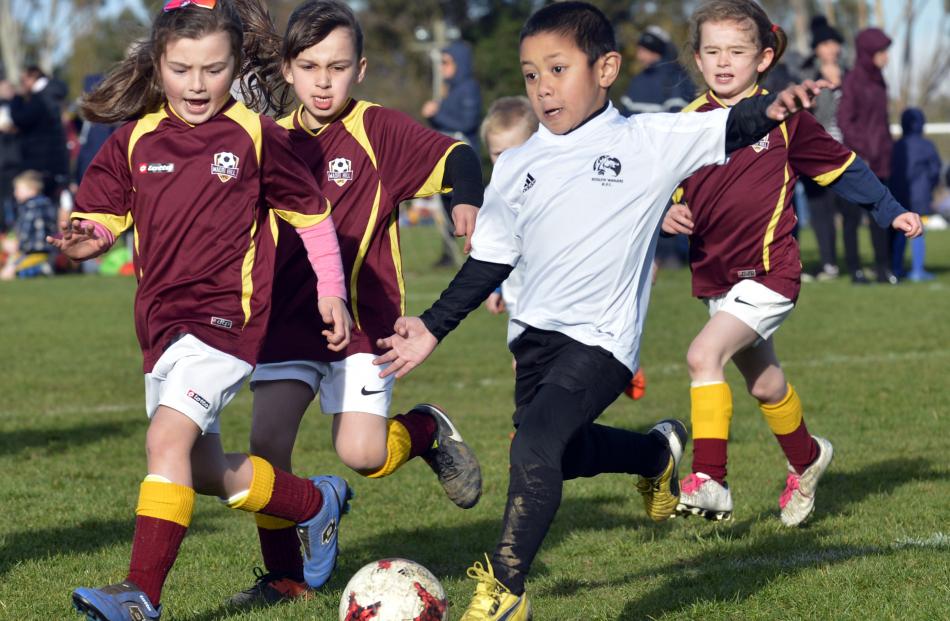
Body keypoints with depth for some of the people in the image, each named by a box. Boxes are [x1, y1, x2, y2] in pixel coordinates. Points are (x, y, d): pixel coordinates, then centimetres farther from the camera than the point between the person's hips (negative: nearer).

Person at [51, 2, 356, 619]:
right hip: (161, 317, 6)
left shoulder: (255, 136, -4)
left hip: (228, 313, -6)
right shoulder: (135, 141, 5)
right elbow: (101, 215, 6)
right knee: (205, 473, 15)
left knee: (169, 435, -23)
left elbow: (311, 213, 6)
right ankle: (317, 503, 40)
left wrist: (331, 292, 4)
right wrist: (87, 239, -17)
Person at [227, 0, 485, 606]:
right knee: (268, 441, -7)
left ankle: (430, 430, 20)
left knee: (360, 453, -14)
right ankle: (284, 575, 10)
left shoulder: (378, 130, -7)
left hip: (363, 317, -4)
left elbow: (455, 155, -18)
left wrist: (468, 198, -37)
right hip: (289, 319, 4)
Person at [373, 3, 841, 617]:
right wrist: (433, 328, 13)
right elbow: (490, 260, 17)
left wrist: (771, 108, -33)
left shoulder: (650, 142, -3)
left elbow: (727, 128, -12)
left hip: (601, 337, -6)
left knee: (534, 445, -23)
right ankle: (658, 451, 48)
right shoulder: (517, 167, 10)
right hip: (536, 334, 7)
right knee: (562, 457, 19)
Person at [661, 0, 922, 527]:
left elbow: (841, 167, 6)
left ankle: (709, 479, -24)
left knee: (704, 355, -25)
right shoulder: (689, 123, 3)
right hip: (715, 278, 5)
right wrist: (669, 214, -10)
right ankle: (806, 459, 46)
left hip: (768, 272, -5)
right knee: (764, 386, 20)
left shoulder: (782, 117, -5)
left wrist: (891, 212, 10)